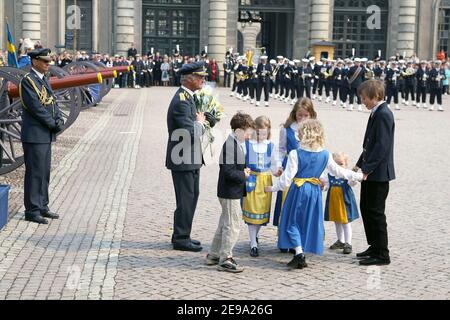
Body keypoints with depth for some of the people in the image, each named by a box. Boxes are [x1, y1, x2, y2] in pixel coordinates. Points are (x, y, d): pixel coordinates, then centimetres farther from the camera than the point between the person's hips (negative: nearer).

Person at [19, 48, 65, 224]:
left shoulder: (43, 80, 15)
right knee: (34, 172, -4)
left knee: (44, 172, 12)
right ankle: (32, 210, 2)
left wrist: (59, 120, -4)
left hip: (46, 135, 9)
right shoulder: (27, 81, -13)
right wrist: (54, 124, -14)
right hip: (34, 135, -9)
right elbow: (36, 107, -19)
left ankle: (42, 206, 20)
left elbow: (53, 102, 14)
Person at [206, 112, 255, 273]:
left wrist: (243, 171, 5)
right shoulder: (230, 145, -20)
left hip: (233, 192, 11)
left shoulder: (236, 144, 12)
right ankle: (225, 259, 2)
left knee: (225, 223, 18)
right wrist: (243, 175, -13)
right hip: (230, 193, -11)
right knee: (233, 225, -5)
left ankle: (214, 255, 28)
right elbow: (228, 171, -26)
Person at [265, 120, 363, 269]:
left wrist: (273, 188, -1)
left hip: (298, 190, -4)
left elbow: (287, 178, -14)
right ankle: (301, 256, 17)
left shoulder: (295, 154, -14)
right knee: (310, 222, 14)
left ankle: (299, 254, -6)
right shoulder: (325, 155, -2)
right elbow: (338, 172, 7)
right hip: (315, 191, 4)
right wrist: (358, 176, 20)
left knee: (293, 222, 7)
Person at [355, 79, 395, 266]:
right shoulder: (376, 113, 13)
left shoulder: (383, 114, -17)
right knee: (366, 209, 17)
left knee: (375, 212, -5)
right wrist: (360, 165, 16)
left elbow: (381, 146, -23)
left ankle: (382, 255, 3)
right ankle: (375, 247, 28)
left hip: (378, 173, -10)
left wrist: (366, 169, -23)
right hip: (371, 173, 10)